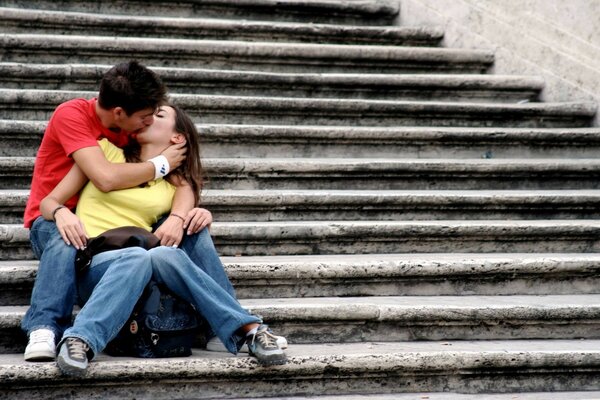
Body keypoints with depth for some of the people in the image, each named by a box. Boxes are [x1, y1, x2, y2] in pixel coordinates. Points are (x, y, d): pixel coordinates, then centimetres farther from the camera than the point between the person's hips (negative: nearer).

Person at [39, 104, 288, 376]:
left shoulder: (176, 186, 20)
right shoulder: (106, 151, 14)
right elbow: (48, 202, 11)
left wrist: (203, 215, 0)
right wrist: (61, 213, -13)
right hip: (93, 264, -2)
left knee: (165, 254, -34)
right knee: (138, 255, -36)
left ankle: (250, 330, -34)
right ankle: (80, 340, -49)